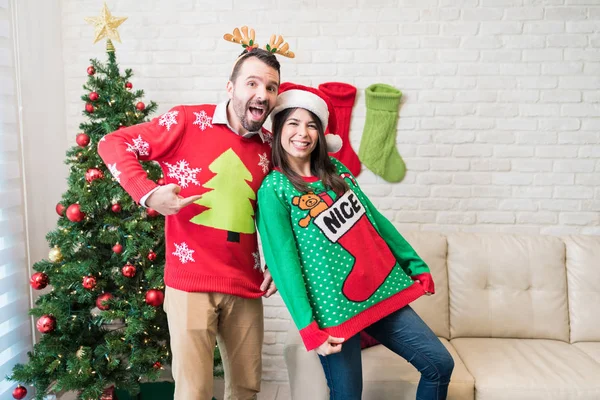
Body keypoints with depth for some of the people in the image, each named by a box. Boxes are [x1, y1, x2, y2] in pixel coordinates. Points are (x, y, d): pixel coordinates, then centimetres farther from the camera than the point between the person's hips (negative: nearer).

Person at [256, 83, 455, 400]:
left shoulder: (335, 170, 8)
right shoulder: (273, 190, -10)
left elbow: (376, 220, 13)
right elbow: (284, 262, -13)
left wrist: (417, 266, 14)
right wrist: (308, 328, -16)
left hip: (384, 292, 6)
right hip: (336, 308, -6)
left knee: (440, 365, 10)